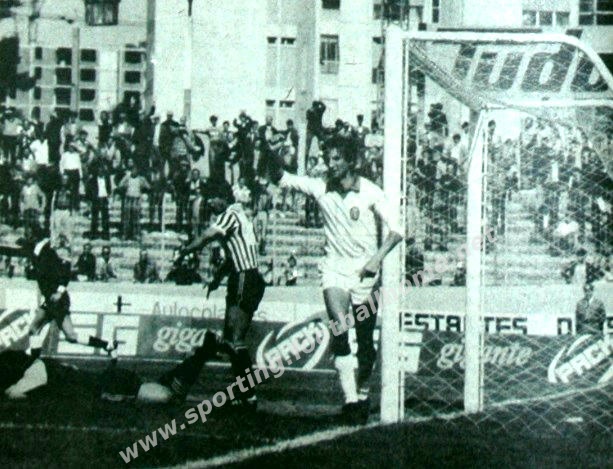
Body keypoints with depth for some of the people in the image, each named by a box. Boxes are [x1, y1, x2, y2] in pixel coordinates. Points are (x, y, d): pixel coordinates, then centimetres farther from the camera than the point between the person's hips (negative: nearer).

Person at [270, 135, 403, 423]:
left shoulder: (370, 193, -6)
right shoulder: (321, 189, 2)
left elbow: (395, 231, -8)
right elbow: (282, 179, 5)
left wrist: (378, 257, -23)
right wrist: (274, 159, -16)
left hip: (365, 272, -1)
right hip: (335, 268, 1)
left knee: (366, 343, 6)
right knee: (339, 332, -21)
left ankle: (362, 394, 29)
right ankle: (350, 399, -23)